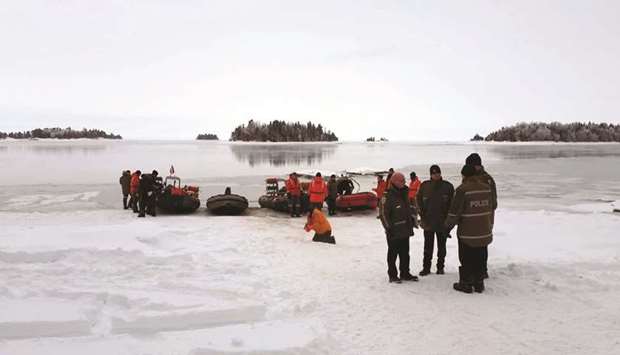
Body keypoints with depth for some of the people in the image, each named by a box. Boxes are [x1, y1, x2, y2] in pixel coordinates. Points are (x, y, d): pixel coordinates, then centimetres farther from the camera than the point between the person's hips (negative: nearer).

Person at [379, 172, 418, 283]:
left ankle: (405, 273, 25)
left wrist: (410, 226, 19)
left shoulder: (404, 195, 13)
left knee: (405, 253, 14)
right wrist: (388, 228, -16)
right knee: (393, 254, 3)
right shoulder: (387, 196, -13)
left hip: (405, 231, 8)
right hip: (394, 232, -8)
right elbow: (383, 214, -14)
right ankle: (392, 275, 13)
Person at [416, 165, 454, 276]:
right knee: (428, 247, 8)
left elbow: (452, 204, 0)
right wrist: (422, 214, -1)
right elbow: (418, 200, 6)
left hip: (443, 223, 0)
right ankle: (426, 267, 17)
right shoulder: (424, 186, -3)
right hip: (428, 222, 1)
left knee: (441, 247, 12)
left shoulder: (448, 186, -5)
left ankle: (440, 267, 24)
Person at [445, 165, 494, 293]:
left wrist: (448, 226, -1)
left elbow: (455, 211, -13)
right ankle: (479, 283, 22)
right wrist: (490, 226, 24)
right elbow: (491, 209, 13)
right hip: (484, 232, 6)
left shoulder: (462, 189, -16)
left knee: (466, 259, 6)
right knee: (479, 258, 15)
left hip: (467, 232, -6)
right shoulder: (487, 188, 4)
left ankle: (466, 284, 13)